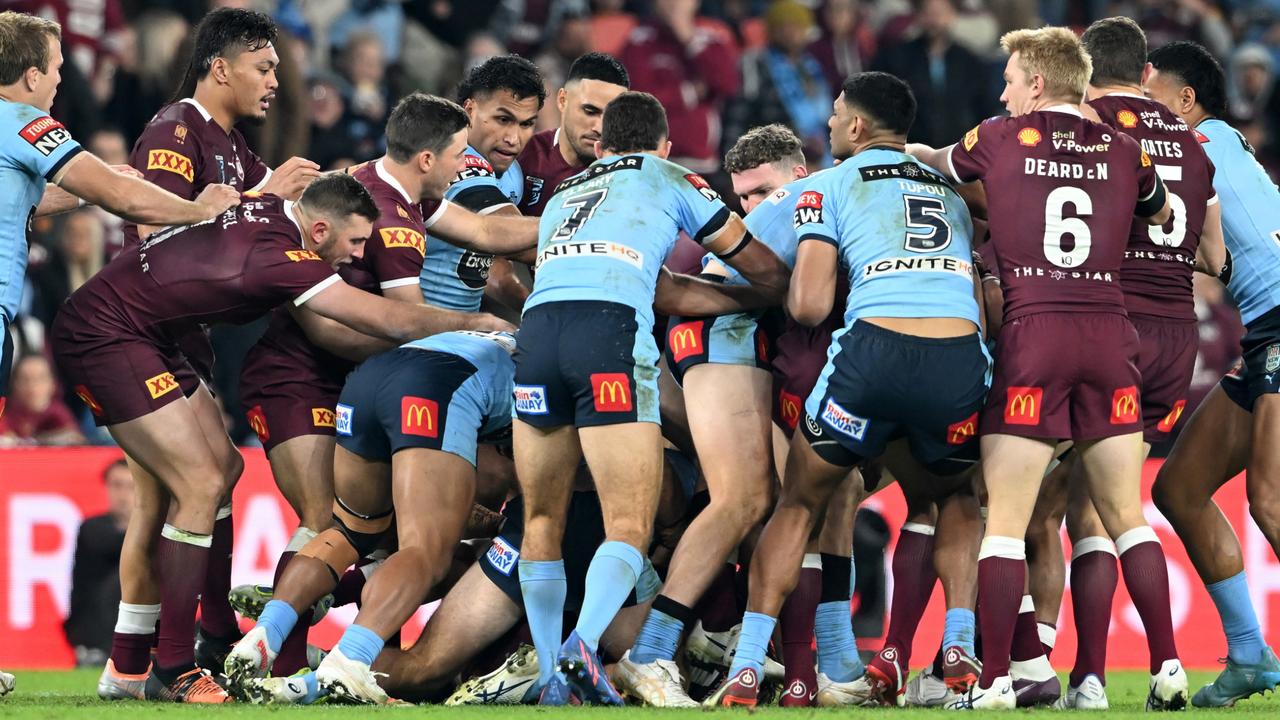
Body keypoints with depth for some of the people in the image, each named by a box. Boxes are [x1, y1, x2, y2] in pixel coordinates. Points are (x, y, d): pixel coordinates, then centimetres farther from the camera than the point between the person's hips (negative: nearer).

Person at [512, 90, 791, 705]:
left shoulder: (562, 194, 35)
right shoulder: (667, 178, 24)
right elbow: (765, 271, 29)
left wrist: (743, 300, 37)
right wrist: (768, 297, 50)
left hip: (539, 325, 4)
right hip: (611, 330, -4)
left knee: (542, 519, 13)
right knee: (629, 525, -3)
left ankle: (550, 674, 5)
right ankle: (582, 647, -27)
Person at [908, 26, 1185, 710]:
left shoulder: (998, 139, 5)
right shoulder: (1124, 152, 11)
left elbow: (937, 163, 26)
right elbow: (1160, 214, 31)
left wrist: (902, 149, 47)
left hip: (1031, 333, -3)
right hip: (1109, 332, 3)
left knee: (1006, 519, -1)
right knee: (1126, 515, 9)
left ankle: (994, 681, -6)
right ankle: (1168, 670, 5)